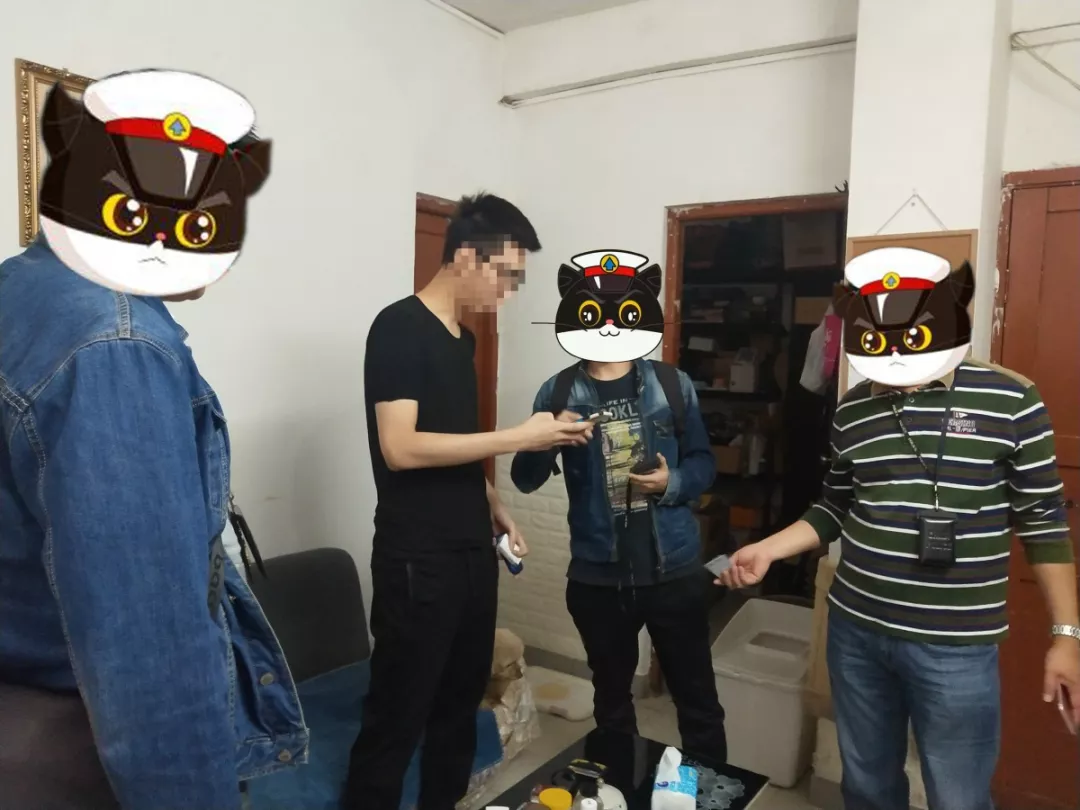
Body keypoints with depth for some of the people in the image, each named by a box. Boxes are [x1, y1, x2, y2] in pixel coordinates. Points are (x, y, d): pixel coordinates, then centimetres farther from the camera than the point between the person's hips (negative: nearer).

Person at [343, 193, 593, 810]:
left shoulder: (462, 337, 12)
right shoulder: (400, 328, -13)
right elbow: (401, 448, -22)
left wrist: (494, 507, 11)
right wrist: (518, 438, -20)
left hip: (472, 550, 8)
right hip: (417, 558, -8)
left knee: (462, 698, 17)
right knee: (398, 713, 3)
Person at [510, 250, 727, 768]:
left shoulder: (672, 385, -3)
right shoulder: (557, 393, -3)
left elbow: (704, 463, 3)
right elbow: (525, 480, -5)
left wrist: (673, 483, -17)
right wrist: (549, 442, -25)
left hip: (674, 570, 0)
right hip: (597, 576, 1)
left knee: (696, 695, 14)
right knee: (611, 696, 20)